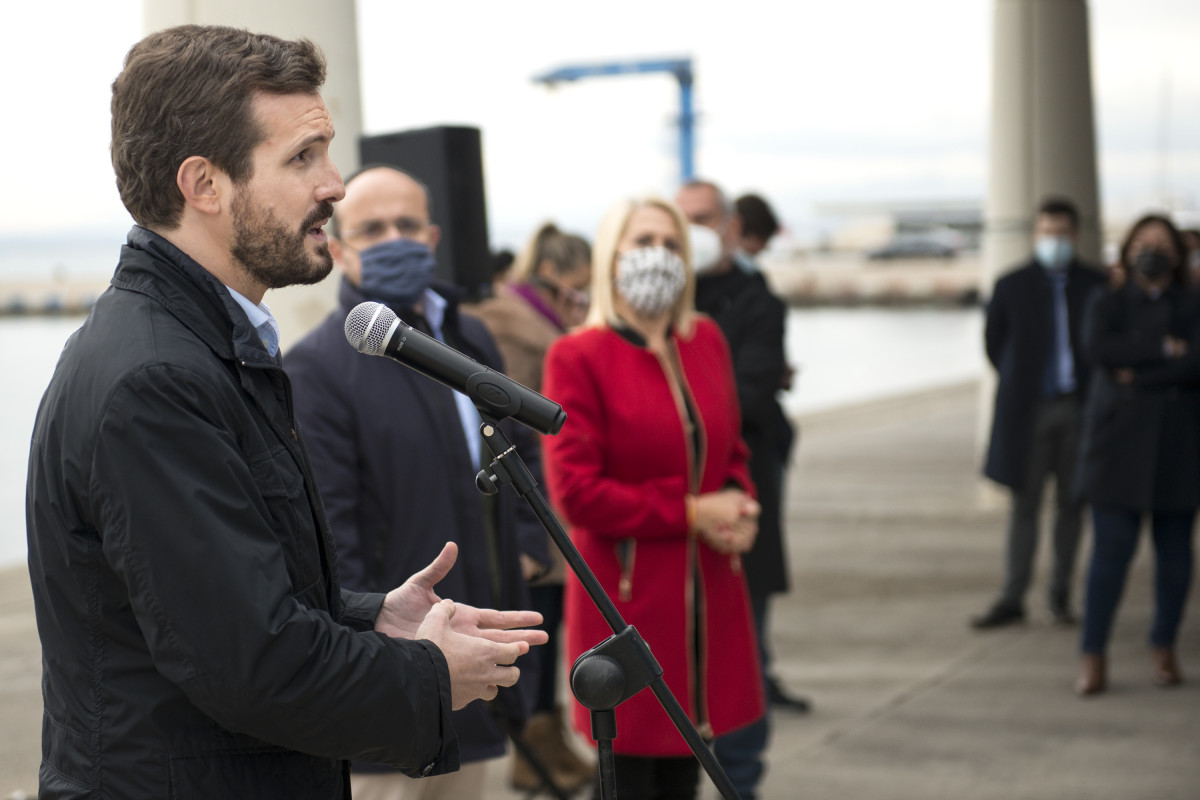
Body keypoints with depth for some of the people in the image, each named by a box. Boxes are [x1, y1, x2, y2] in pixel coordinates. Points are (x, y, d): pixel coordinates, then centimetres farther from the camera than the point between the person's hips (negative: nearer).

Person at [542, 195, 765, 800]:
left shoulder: (706, 342, 10)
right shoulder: (577, 357, -8)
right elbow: (574, 491, -14)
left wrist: (738, 504, -4)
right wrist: (690, 513, -15)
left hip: (708, 592, 6)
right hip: (627, 596, -6)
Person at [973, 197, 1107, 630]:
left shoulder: (1097, 285, 3)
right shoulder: (1011, 286, 1)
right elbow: (993, 342, 10)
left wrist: (1097, 391, 4)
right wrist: (1017, 384, 8)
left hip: (1078, 408, 1)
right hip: (1029, 410, -1)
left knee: (1071, 504, 5)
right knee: (1023, 505, 0)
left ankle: (1060, 595, 15)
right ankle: (1012, 599, 4)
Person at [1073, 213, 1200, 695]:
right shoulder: (1107, 305, 9)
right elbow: (1098, 348, -12)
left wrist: (1136, 375, -13)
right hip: (1119, 443, -1)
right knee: (1111, 550, -6)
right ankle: (1092, 658, -1)